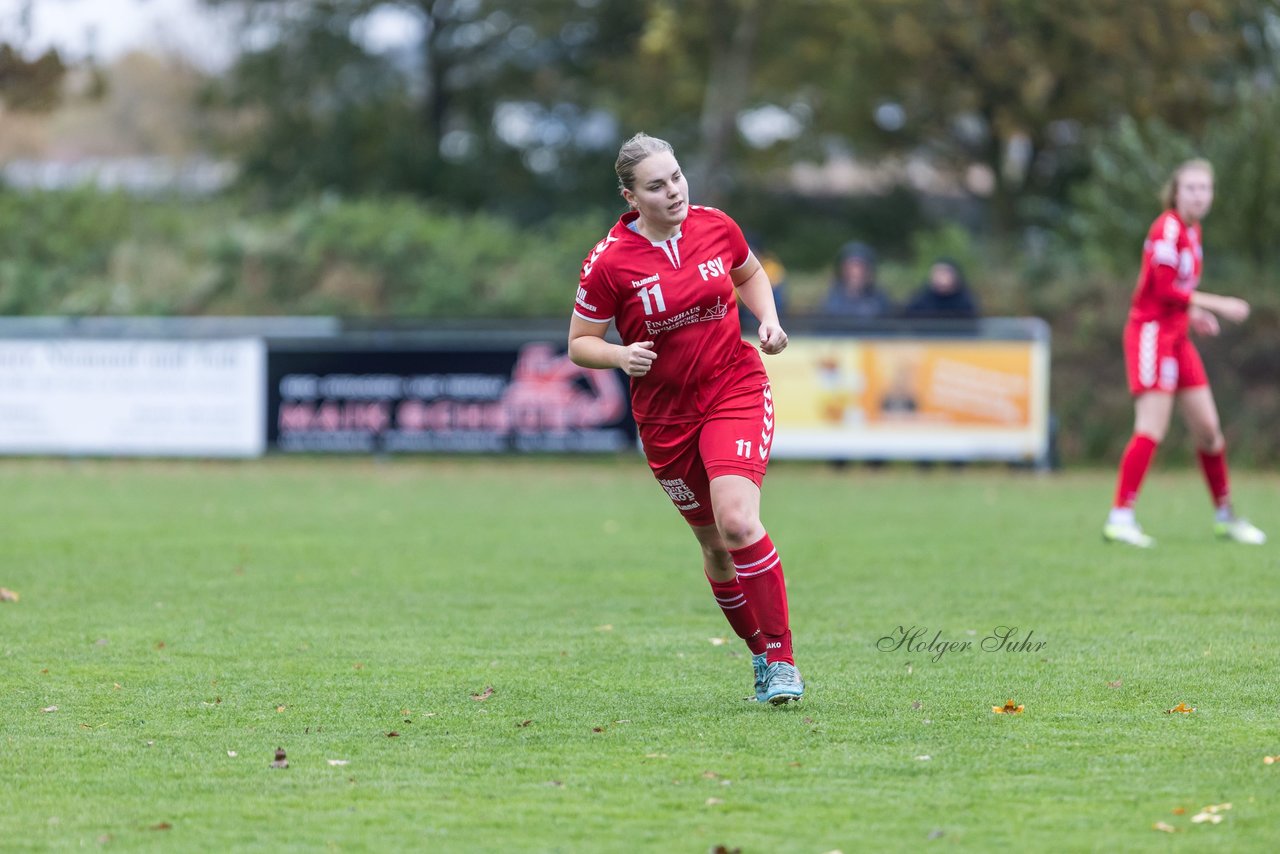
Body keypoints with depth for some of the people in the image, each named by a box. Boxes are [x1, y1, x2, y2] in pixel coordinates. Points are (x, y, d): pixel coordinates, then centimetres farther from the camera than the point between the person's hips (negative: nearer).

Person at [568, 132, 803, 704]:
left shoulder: (716, 227, -3)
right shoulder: (609, 261, -11)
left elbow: (750, 274, 18)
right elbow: (579, 344, -3)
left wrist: (769, 320, 0)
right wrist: (620, 356, -23)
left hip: (736, 389, -1)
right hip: (665, 415, 1)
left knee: (738, 522, -21)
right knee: (713, 543, 9)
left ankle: (780, 658, -12)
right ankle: (759, 650, 31)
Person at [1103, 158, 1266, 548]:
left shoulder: (1192, 230, 13)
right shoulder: (1168, 228, -15)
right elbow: (1164, 290, -20)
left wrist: (1194, 313, 4)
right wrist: (1218, 306, -17)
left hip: (1176, 336, 9)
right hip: (1152, 333, -9)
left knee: (1208, 428, 10)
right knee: (1152, 430, -15)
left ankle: (1225, 515, 21)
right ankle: (1120, 517, -14)